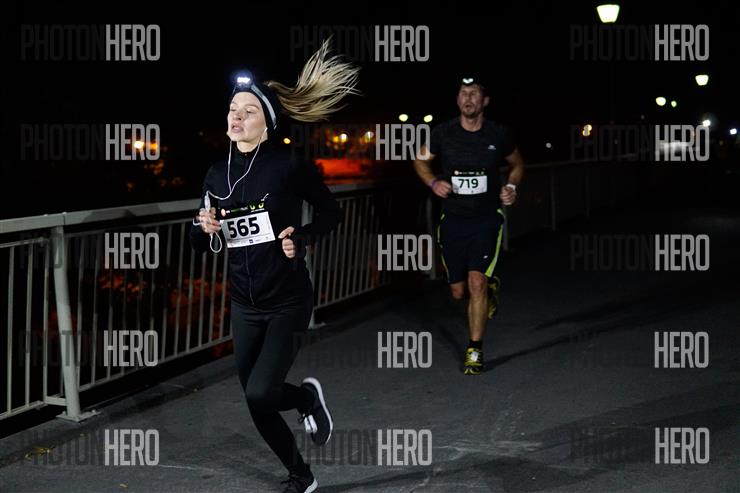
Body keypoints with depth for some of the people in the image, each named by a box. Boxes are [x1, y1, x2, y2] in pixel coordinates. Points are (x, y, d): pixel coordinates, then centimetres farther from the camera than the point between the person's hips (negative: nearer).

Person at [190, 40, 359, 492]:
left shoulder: (289, 167, -13)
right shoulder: (217, 175, 2)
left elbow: (331, 213, 0)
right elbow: (204, 246, 11)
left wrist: (303, 239, -17)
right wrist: (204, 228, -11)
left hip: (288, 302, -5)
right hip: (245, 305, 5)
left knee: (261, 393, -18)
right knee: (256, 404, 11)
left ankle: (308, 396, 17)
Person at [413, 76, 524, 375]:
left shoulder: (499, 136, -5)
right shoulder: (443, 133, -5)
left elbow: (517, 164, 15)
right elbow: (420, 160, 12)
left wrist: (511, 187, -4)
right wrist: (433, 183, -7)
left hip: (487, 219, -2)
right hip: (453, 221, 2)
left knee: (476, 282, -18)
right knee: (459, 292, 9)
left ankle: (475, 351, -6)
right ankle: (490, 287, 46)